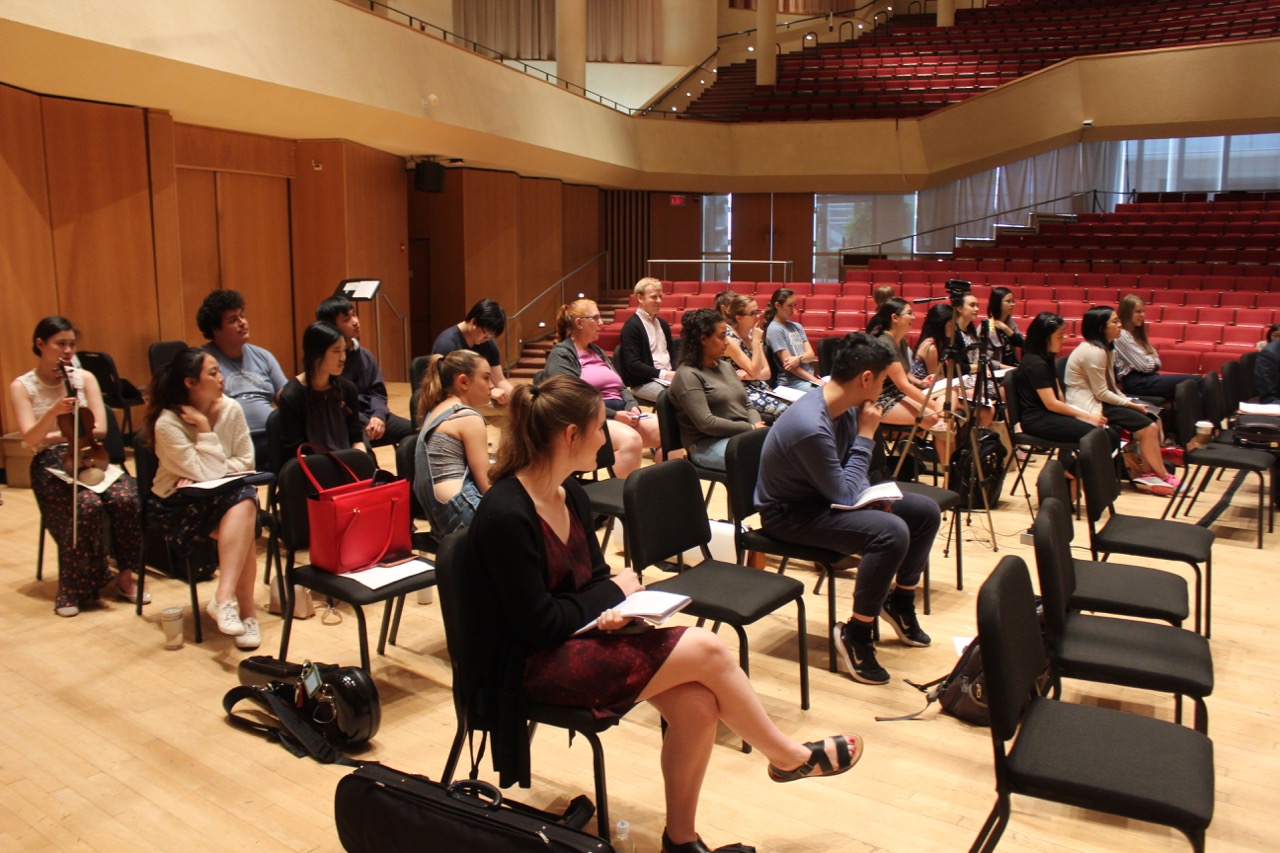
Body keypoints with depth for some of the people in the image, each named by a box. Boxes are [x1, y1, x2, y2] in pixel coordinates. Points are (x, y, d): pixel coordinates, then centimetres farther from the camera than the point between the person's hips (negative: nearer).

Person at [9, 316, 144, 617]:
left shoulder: (84, 377, 8)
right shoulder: (21, 387, 1)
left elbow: (99, 429, -1)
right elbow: (30, 440, -12)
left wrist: (54, 435, -6)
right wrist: (54, 412, -28)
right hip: (51, 466, -2)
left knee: (126, 498, -28)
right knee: (87, 505, -32)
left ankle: (125, 577, -13)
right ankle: (75, 590, -17)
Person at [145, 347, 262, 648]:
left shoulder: (231, 409, -3)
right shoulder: (167, 423, -15)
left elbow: (245, 461, 0)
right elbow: (208, 473, -20)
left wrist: (203, 476, -13)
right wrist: (203, 428, -18)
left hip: (224, 494, 4)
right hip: (178, 504, -4)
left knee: (245, 502, -32)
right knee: (244, 517, -31)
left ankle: (224, 598, -32)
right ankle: (246, 611, -28)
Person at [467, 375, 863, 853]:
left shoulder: (571, 494, 3)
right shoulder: (505, 516, -24)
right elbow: (539, 625, -21)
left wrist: (612, 611, -13)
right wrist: (614, 593, -8)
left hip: (581, 634, 8)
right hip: (533, 664, -8)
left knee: (697, 705, -13)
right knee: (706, 650, -14)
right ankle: (788, 757, 10)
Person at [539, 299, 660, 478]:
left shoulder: (597, 351, 24)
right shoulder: (561, 354, -1)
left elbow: (620, 387, 22)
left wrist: (632, 406, -1)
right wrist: (613, 415, -19)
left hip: (622, 413, 8)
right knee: (630, 440, -37)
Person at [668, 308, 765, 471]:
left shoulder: (726, 366, 16)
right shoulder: (688, 375, -10)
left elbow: (747, 406, 17)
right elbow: (706, 423, -19)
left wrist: (758, 425, -6)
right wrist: (751, 428, -15)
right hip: (709, 444, -8)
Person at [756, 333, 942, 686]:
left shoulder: (846, 407, -4)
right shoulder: (811, 426, -32)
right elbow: (843, 494, -23)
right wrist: (866, 435, -19)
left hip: (825, 495, 9)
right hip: (791, 514, -9)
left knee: (926, 511, 4)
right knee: (891, 531, -30)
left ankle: (899, 600, 26)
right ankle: (855, 633, -12)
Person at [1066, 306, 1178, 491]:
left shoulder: (1106, 347, 9)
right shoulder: (1094, 352, -21)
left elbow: (1110, 386, 13)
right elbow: (1101, 393, -20)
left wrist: (1129, 401, -1)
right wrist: (1131, 405, -11)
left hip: (1098, 400, 10)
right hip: (1088, 406, -10)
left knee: (1153, 419, 4)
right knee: (1147, 426, -13)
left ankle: (1148, 472, 6)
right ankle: (1162, 477, 3)